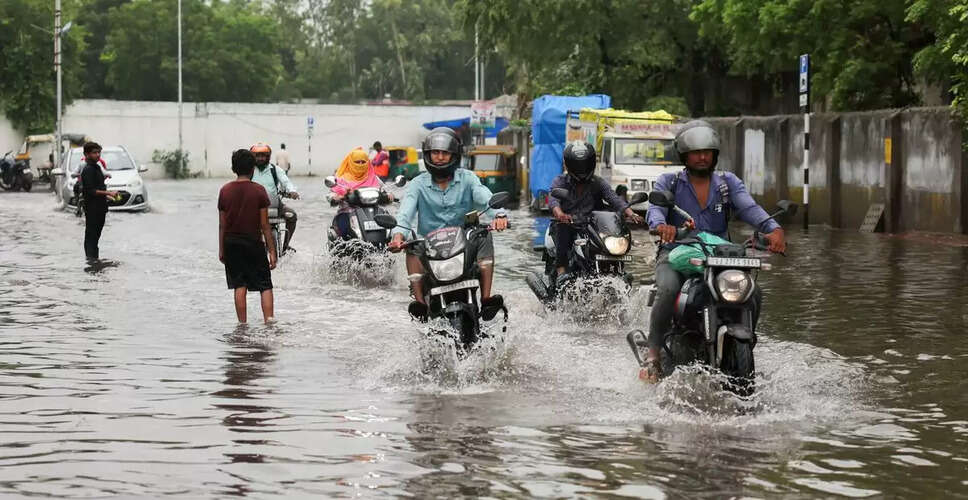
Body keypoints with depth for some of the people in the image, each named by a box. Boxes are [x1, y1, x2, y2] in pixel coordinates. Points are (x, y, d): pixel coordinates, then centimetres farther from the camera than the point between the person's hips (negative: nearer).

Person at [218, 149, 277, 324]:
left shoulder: (225, 190, 0)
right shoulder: (258, 191, -8)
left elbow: (222, 224, 3)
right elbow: (264, 225, -8)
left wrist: (221, 250, 10)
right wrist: (272, 251, -4)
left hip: (231, 243, 3)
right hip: (253, 243, -3)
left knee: (239, 286, 7)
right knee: (265, 286, 4)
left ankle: (242, 325, 7)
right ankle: (269, 322, -9)